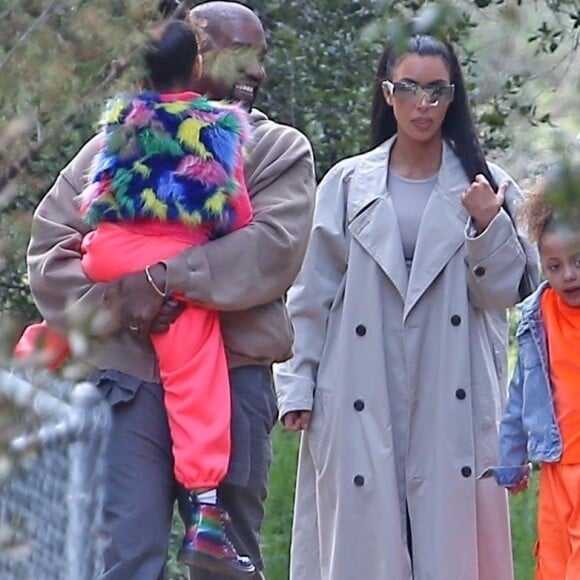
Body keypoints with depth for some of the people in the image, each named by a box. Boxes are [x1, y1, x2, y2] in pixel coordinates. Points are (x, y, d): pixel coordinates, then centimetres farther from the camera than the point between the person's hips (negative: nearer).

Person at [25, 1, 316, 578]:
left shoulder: (279, 150, 10)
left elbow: (274, 249, -8)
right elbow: (49, 250, 6)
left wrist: (162, 278, -17)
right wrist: (117, 302, -12)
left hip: (233, 379, 1)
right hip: (130, 380, 0)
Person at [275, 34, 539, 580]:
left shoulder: (484, 187, 8)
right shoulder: (348, 185, 7)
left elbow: (502, 291, 5)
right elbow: (312, 293, 8)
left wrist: (488, 226, -12)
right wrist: (296, 386, 3)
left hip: (452, 402, 0)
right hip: (363, 403, 0)